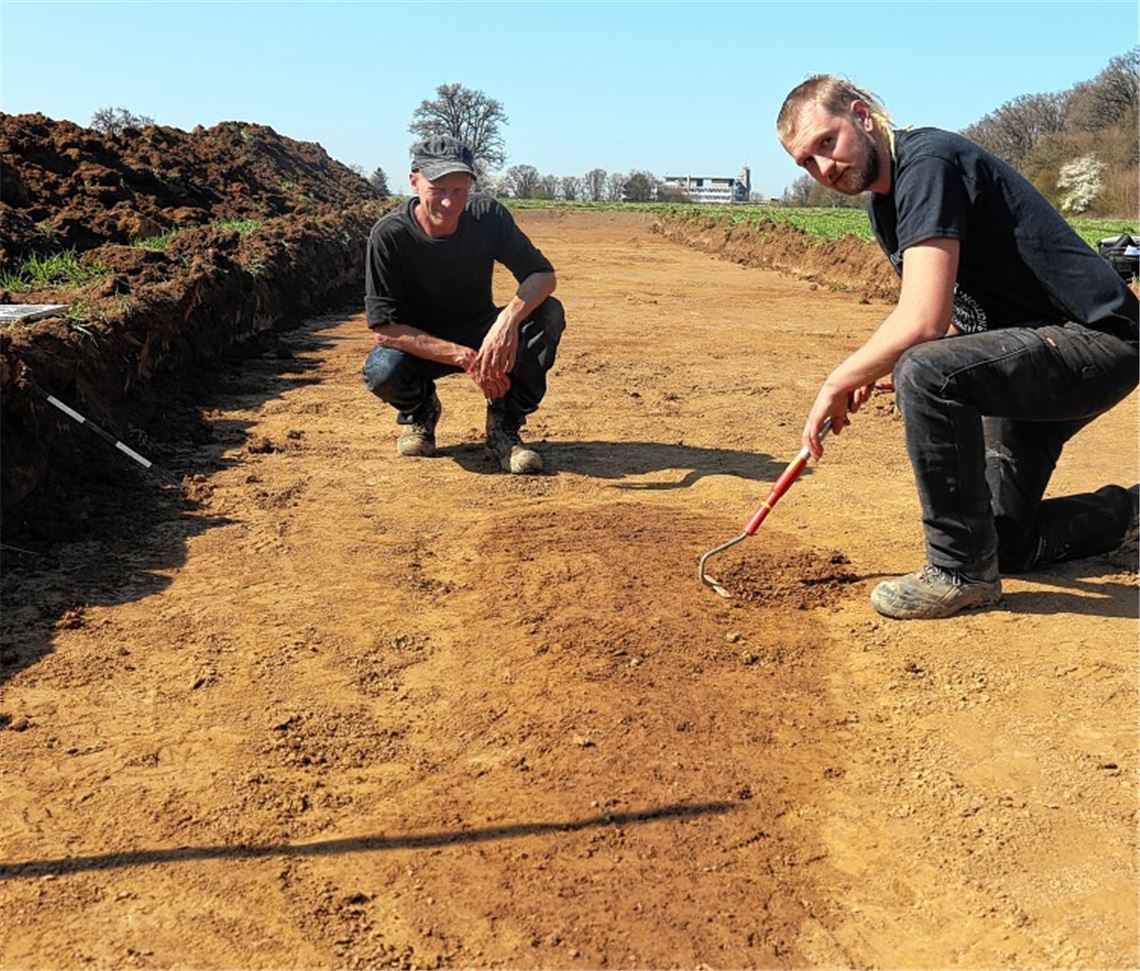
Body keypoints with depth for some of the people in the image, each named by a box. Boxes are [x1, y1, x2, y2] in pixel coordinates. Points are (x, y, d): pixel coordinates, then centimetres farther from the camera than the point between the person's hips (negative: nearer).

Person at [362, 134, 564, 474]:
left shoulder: (487, 216, -17)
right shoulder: (389, 234, -23)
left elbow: (542, 274, -16)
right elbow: (384, 327, -25)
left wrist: (508, 319, -39)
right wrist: (465, 358, -33)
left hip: (480, 335, 2)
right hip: (418, 345, -2)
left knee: (549, 313, -23)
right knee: (382, 371, -35)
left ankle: (504, 427, -10)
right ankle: (419, 410, 4)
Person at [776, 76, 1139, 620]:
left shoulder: (927, 162, -20)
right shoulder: (885, 202, 10)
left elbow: (923, 320, -31)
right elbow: (951, 319, 16)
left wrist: (840, 382, -17)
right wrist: (870, 371, -1)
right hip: (1032, 346, 10)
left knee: (926, 373, -36)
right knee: (1002, 544, 13)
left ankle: (961, 571, -20)